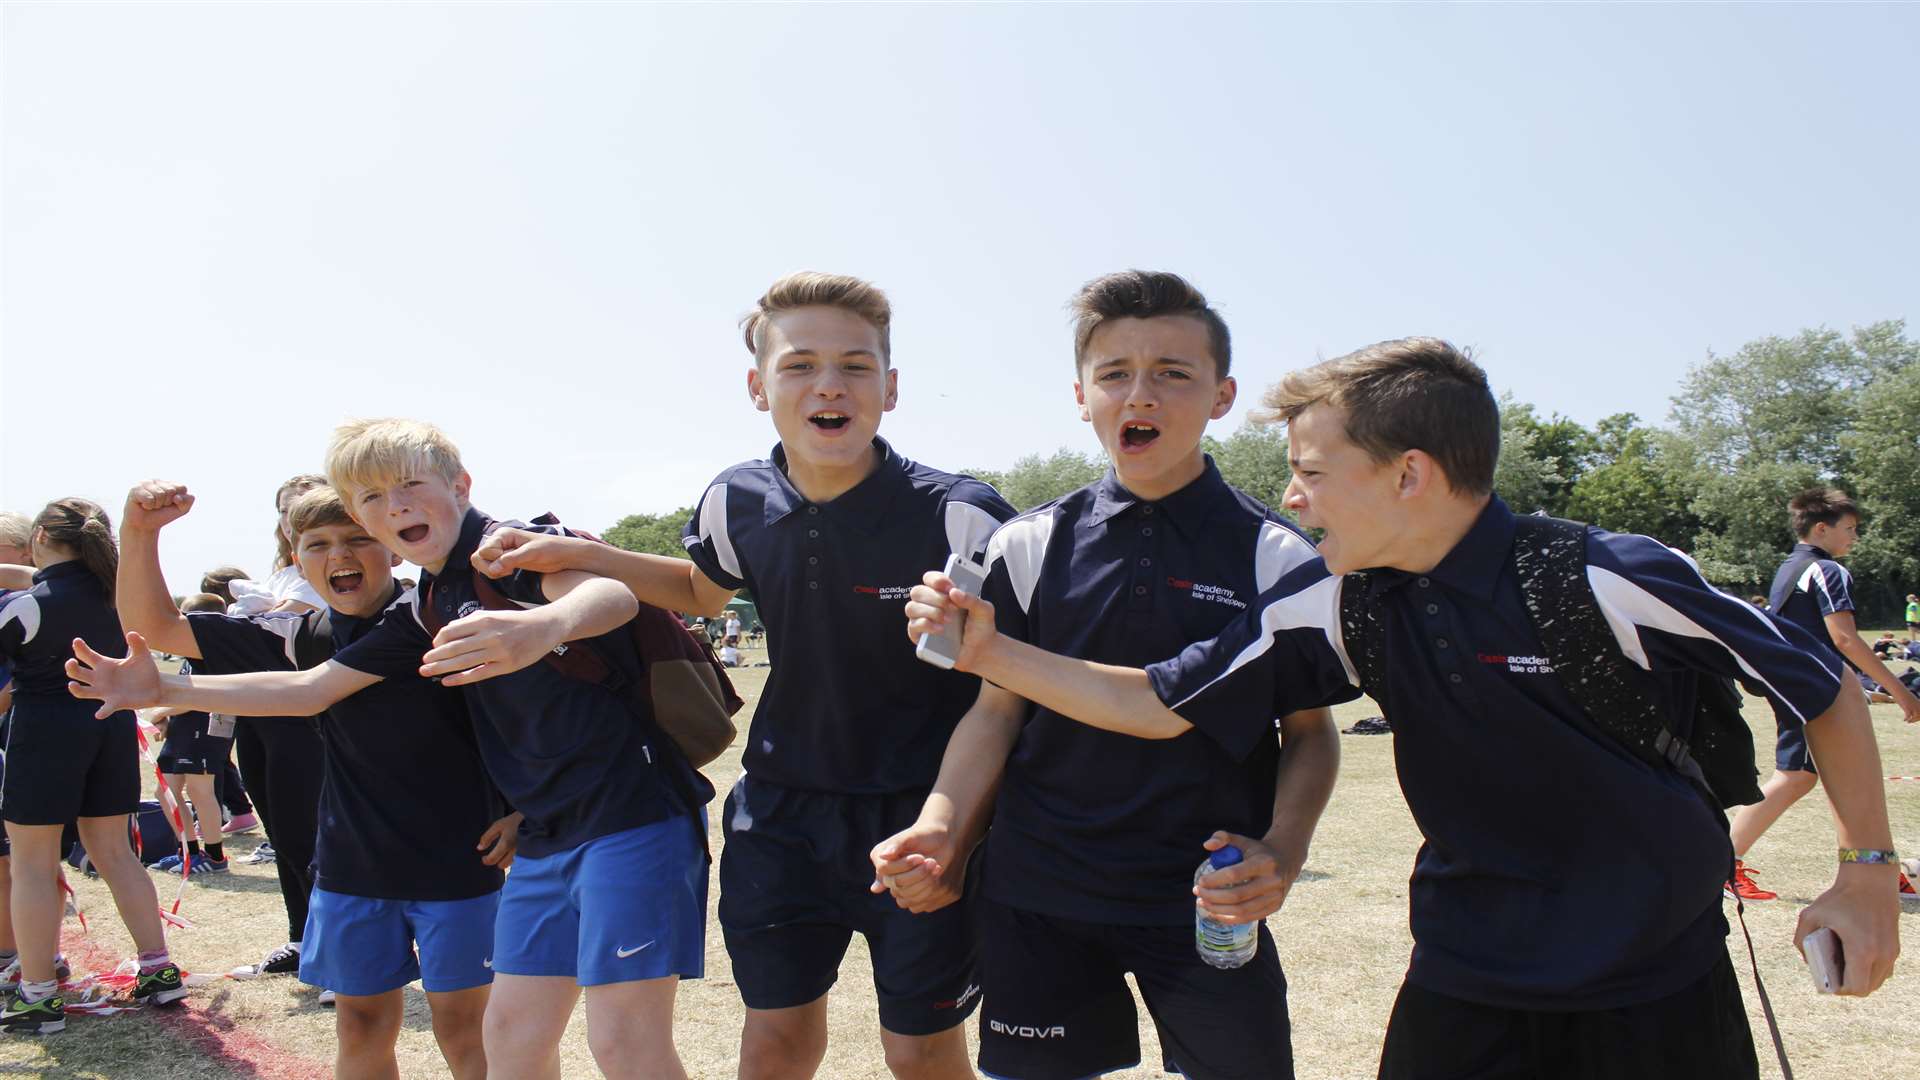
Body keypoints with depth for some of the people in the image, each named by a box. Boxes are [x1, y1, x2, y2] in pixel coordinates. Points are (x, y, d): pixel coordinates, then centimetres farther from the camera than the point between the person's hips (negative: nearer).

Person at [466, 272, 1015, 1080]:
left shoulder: (958, 519, -21)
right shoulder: (738, 502, -6)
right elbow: (703, 593, 16)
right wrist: (573, 554, 4)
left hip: (919, 820, -3)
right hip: (781, 810, 4)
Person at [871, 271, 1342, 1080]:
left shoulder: (1277, 557, -3)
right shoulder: (1028, 545, 2)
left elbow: (1311, 731, 2)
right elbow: (997, 711, 4)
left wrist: (1283, 848, -15)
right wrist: (942, 829, -10)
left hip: (1210, 900, -1)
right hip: (1039, 893, 2)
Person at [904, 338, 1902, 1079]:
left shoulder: (1611, 580, -21)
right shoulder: (1331, 607, -10)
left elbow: (1824, 689, -7)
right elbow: (1158, 704, -4)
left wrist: (1869, 869, -2)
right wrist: (991, 652, -9)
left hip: (1657, 988, -3)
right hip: (1464, 988, 3)